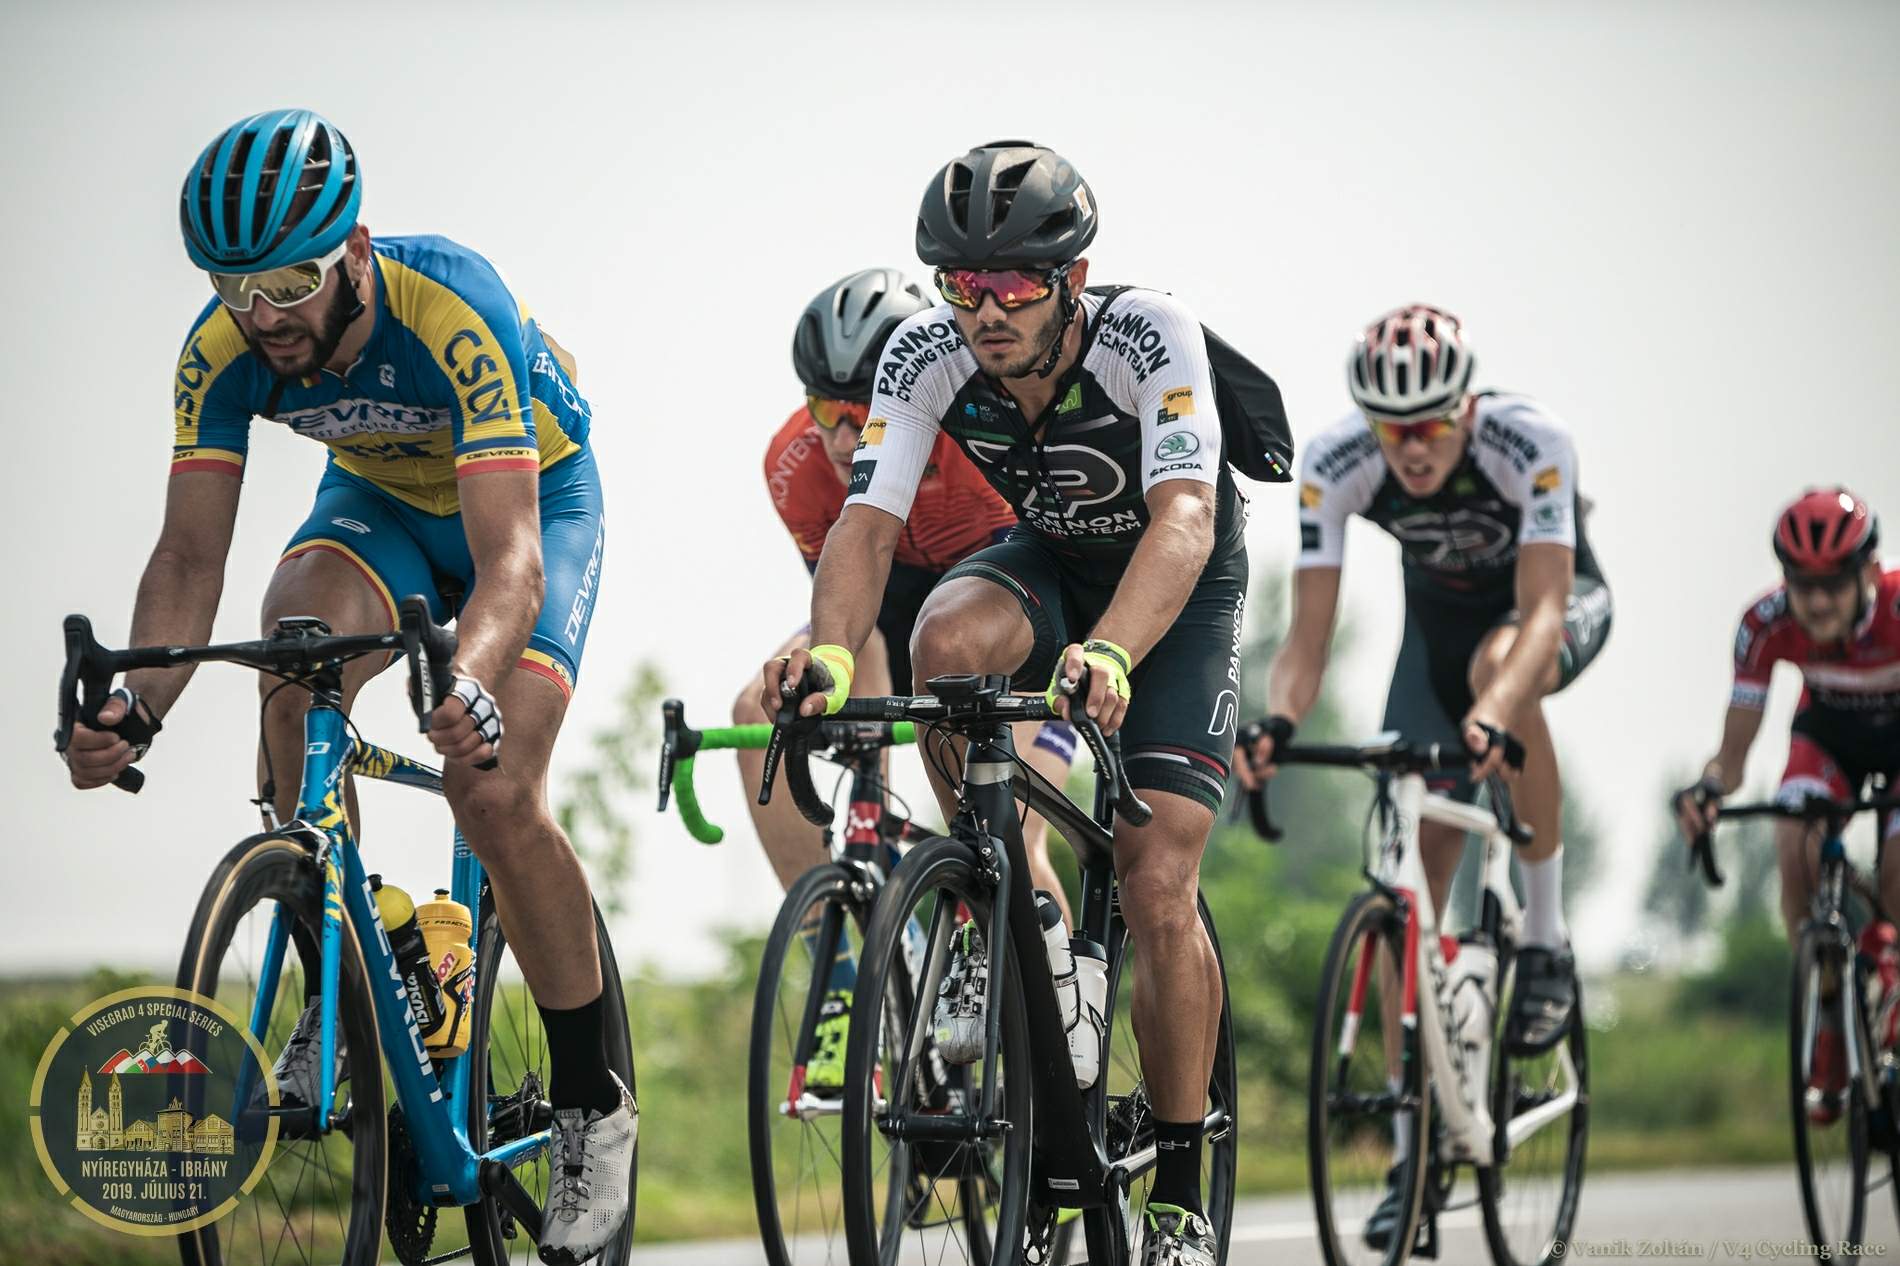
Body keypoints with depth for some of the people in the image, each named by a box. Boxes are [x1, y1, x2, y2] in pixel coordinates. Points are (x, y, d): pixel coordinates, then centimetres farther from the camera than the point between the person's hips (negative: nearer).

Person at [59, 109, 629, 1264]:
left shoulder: (455, 314, -38)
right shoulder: (226, 347, -24)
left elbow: (508, 558, -46)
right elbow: (192, 551, -26)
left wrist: (471, 684, -66)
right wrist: (138, 707, -44)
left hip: (538, 497, -4)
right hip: (380, 499, 4)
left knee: (494, 796, -22)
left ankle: (593, 1105, -3)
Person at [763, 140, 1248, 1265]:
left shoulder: (1151, 338, -33)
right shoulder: (927, 357, -23)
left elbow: (1183, 523, -45)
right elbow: (869, 523, -30)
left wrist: (1109, 653, -64)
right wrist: (830, 651, -52)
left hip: (1180, 592, -3)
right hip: (1049, 560, 3)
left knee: (1157, 891, -16)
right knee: (949, 639, -34)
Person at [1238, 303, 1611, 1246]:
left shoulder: (1528, 443, -35)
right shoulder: (1335, 465, -27)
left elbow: (1539, 613, -43)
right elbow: (1307, 638, -27)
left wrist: (1495, 713, -61)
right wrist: (1278, 724, -47)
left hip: (1562, 603, -3)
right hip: (1438, 616, 3)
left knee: (1497, 664, -40)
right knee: (1412, 875, -7)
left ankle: (1545, 938, -23)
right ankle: (1417, 1142, 1)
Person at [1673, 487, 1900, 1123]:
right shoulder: (1768, 623, -29)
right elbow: (1735, 747, -25)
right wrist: (1709, 788, -47)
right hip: (1828, 732, 2)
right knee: (1797, 849, -25)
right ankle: (1829, 1024, -8)